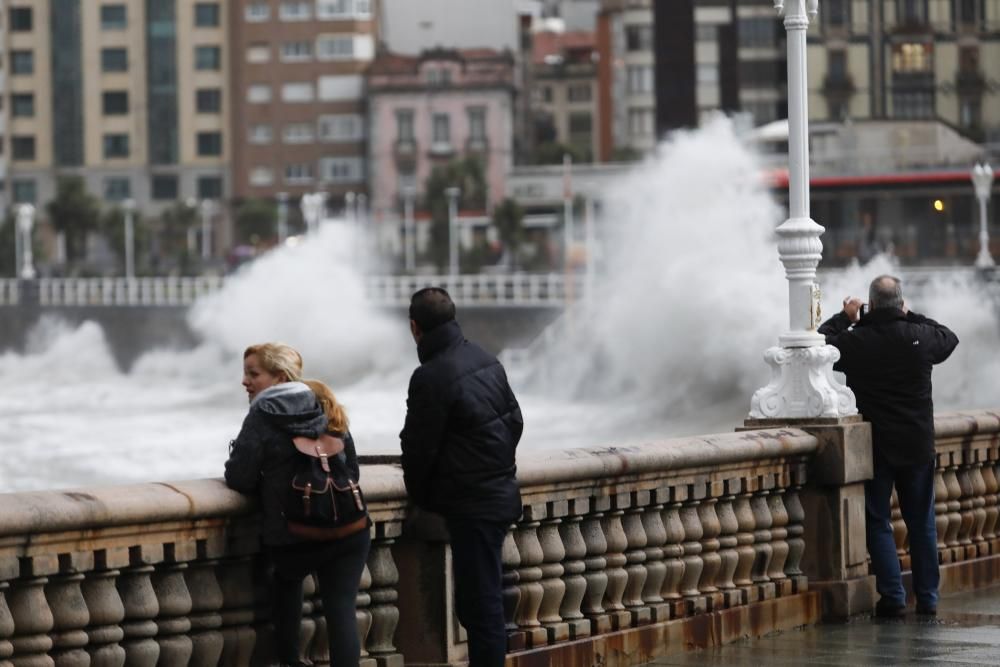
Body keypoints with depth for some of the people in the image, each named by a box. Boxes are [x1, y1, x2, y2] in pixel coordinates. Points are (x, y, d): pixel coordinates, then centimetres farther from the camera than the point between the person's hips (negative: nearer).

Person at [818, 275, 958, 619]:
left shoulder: (856, 341, -12)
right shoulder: (921, 336, -5)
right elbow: (950, 338, 18)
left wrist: (844, 317, 16)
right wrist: (913, 317, 23)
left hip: (875, 447, -2)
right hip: (918, 445, 2)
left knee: (877, 522, 4)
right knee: (922, 522, 11)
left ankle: (893, 597, -3)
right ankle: (928, 597, 12)